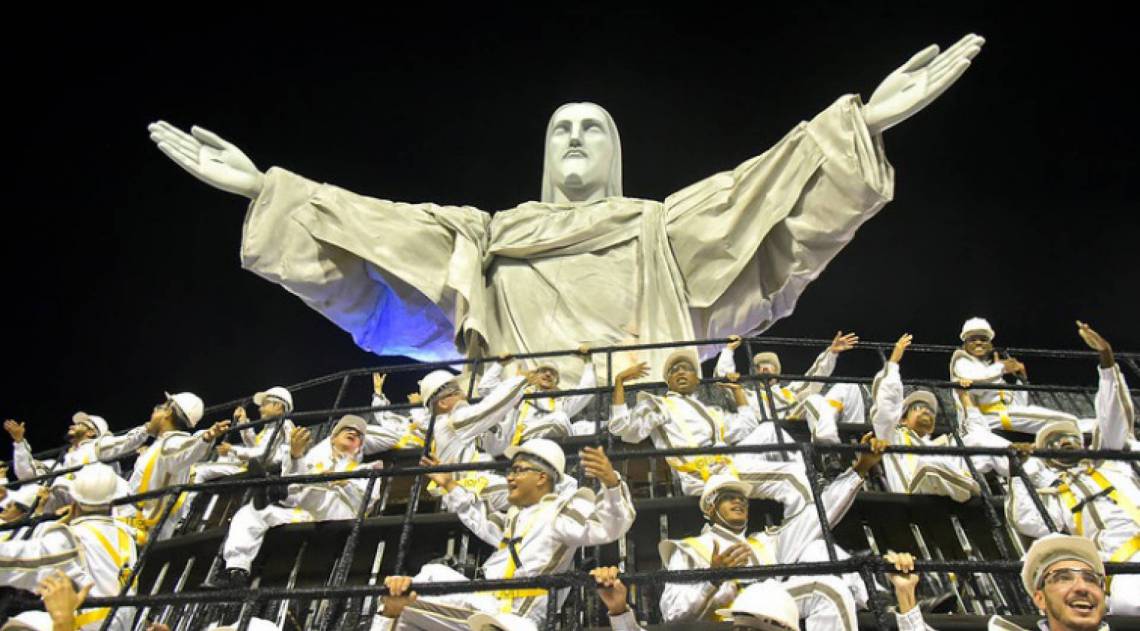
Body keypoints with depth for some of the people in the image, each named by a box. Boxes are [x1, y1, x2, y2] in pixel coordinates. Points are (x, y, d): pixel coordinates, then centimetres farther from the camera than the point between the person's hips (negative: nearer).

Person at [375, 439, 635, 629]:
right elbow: (482, 521, 40)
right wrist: (449, 484, 42)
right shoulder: (518, 515, 22)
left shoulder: (560, 511, -9)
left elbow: (608, 526, -25)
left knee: (399, 603, -17)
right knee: (434, 572, 25)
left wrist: (611, 481, -44)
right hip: (484, 599, 10)